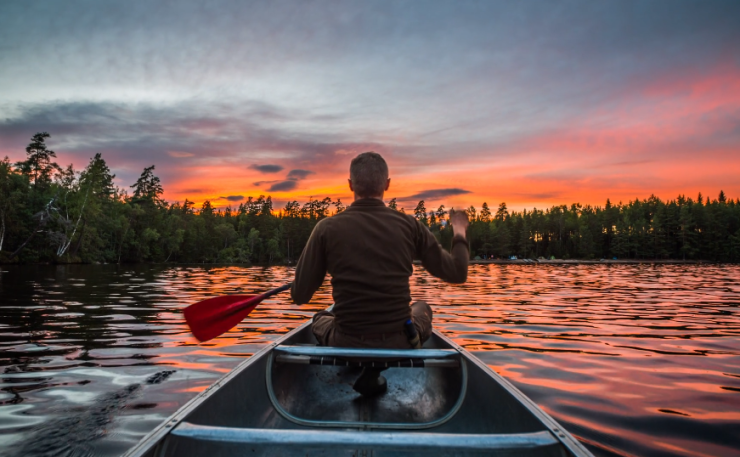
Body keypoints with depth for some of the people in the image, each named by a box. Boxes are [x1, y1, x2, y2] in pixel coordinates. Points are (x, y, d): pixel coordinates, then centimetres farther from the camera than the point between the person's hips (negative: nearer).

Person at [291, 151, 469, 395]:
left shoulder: (327, 228, -10)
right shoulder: (409, 226, -8)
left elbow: (300, 296, -5)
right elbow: (457, 273, 2)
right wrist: (459, 233, 20)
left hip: (346, 346, 2)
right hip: (399, 346, -1)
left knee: (320, 319, 36)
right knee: (422, 308, 33)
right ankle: (375, 372, 8)